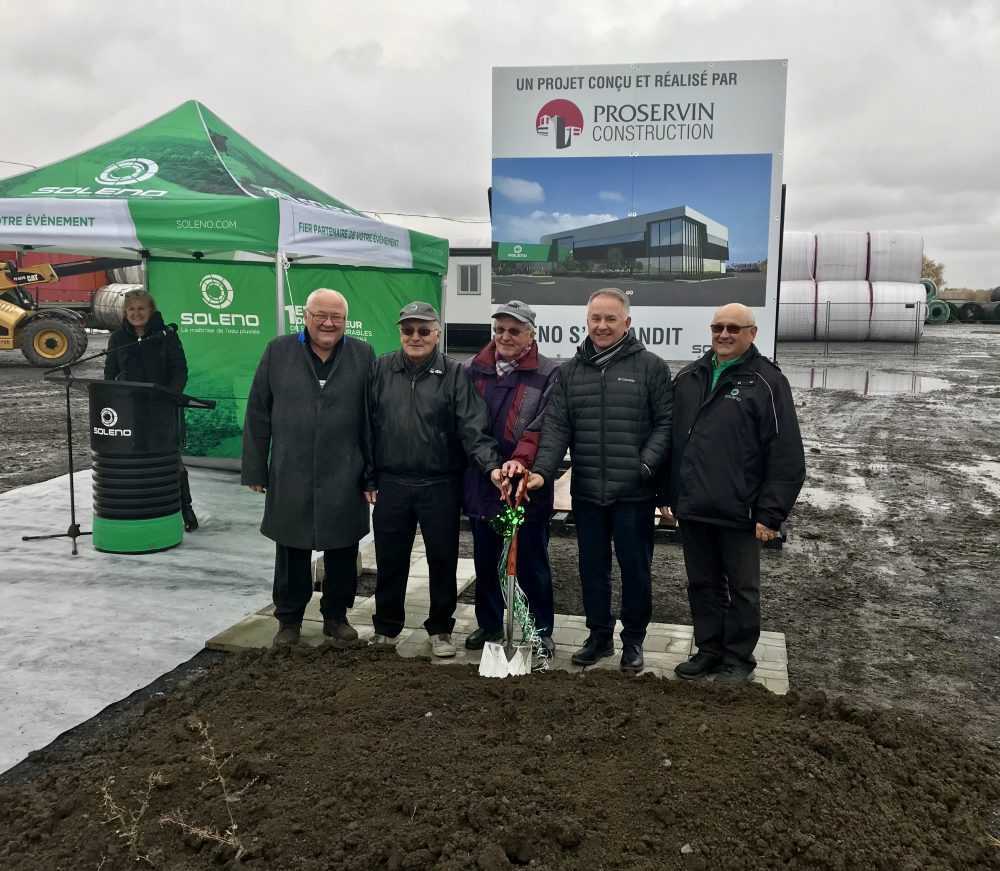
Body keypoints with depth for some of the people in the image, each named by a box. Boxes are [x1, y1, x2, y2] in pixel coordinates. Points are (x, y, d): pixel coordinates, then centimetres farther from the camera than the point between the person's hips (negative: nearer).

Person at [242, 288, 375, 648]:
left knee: (343, 553, 10)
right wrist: (255, 469, 2)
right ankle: (289, 619, 27)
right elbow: (258, 414, 4)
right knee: (291, 553, 10)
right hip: (290, 477, 0)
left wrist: (373, 473, -1)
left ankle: (336, 615, 29)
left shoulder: (363, 355, 3)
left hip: (345, 479, 0)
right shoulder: (278, 351, 4)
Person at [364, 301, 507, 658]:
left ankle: (440, 629, 26)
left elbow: (473, 427, -12)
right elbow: (368, 426, 6)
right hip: (391, 484, 2)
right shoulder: (381, 370, 4)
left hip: (441, 485, -2)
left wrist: (491, 465, -27)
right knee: (390, 560, 12)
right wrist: (368, 477, 5)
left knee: (443, 560, 9)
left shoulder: (454, 374, -3)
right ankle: (386, 627, 30)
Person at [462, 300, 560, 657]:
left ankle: (541, 630, 23)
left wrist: (520, 461, -31)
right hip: (481, 484, 4)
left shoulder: (548, 374, -5)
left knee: (531, 563, 7)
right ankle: (489, 624, 33)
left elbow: (543, 427, -17)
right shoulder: (473, 369, 8)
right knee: (485, 561, 17)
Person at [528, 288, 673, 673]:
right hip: (586, 492, 3)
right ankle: (599, 635, 31)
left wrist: (646, 465, -16)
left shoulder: (650, 366, -3)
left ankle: (633, 639, 27)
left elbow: (665, 423, -4)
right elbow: (556, 427, 0)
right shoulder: (571, 371, 7)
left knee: (635, 568, 9)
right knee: (592, 568, 14)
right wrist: (543, 471, -13)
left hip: (634, 493, -3)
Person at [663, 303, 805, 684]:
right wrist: (666, 493, 12)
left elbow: (786, 456, -10)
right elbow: (670, 437, 15)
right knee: (702, 585, 15)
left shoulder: (766, 382, -6)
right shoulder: (688, 377, 10)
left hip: (738, 511, -5)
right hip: (692, 508, 5)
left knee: (742, 589, 8)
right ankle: (709, 651, 29)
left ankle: (738, 659, 22)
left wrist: (771, 513, -14)